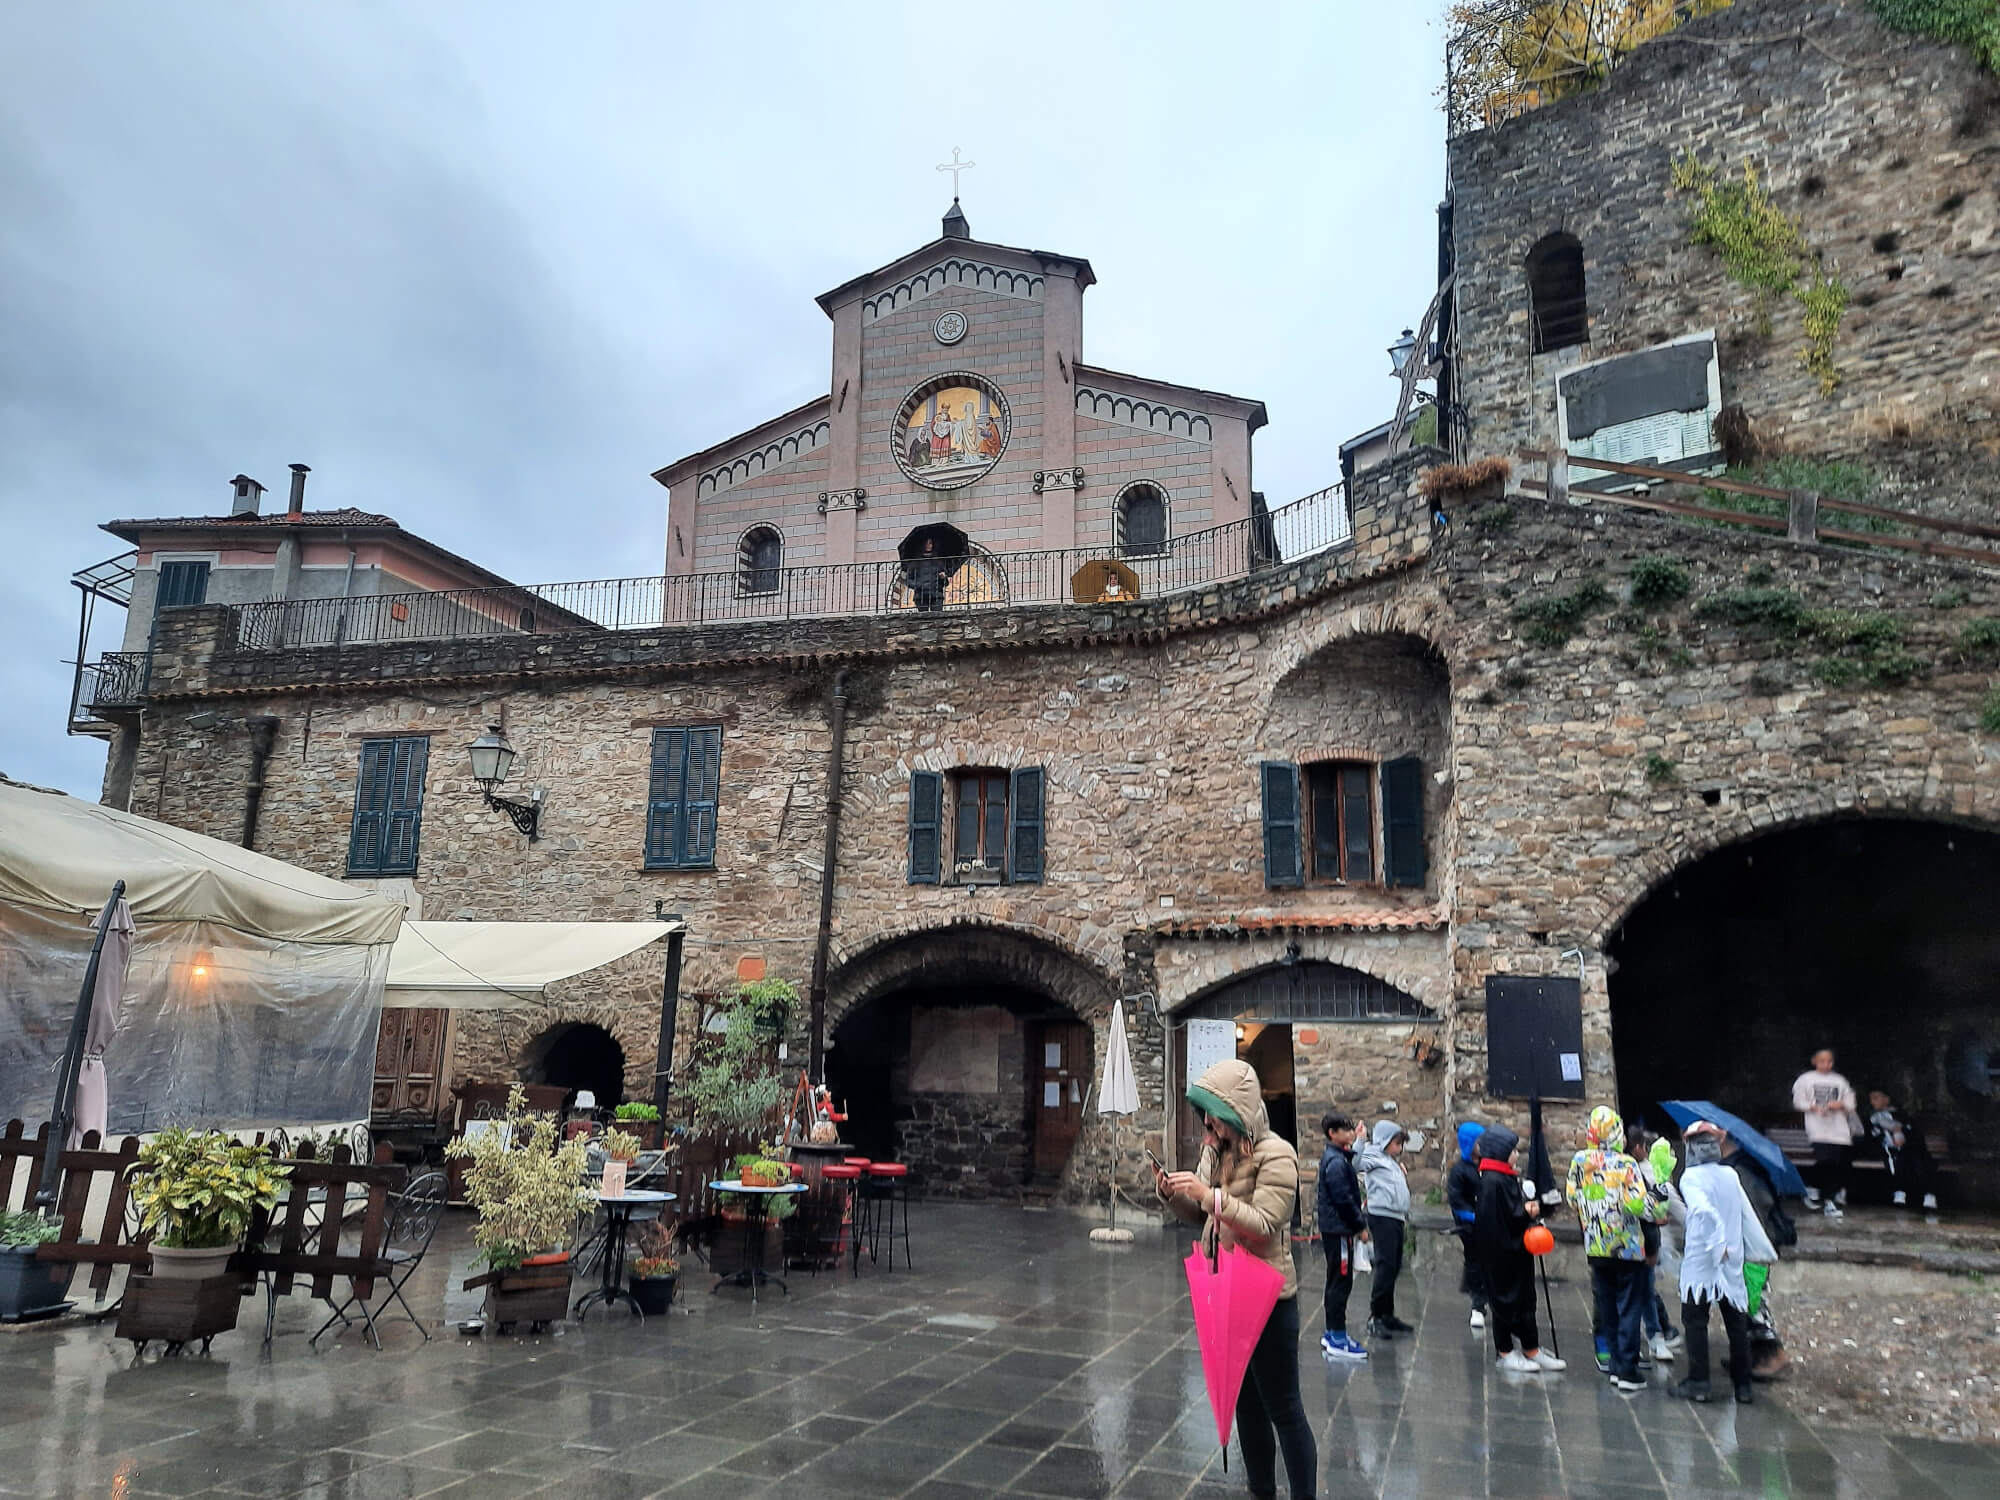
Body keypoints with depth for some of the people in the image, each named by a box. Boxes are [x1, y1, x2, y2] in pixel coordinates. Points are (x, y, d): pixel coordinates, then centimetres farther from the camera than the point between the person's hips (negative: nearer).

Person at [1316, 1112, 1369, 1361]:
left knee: (1337, 1282, 15)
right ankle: (1337, 1340, -2)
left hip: (1334, 1229, 10)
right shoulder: (1336, 1161, -17)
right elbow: (1344, 1199, -20)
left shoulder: (1337, 1157, 15)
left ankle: (1332, 1334, 23)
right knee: (1341, 1282, -6)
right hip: (1338, 1229, -10)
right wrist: (1361, 1226, -12)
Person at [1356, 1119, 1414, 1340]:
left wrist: (1405, 1218, 17)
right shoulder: (1372, 1158, -6)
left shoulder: (1392, 1162, 22)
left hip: (1396, 1219, 9)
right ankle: (1375, 1317, -7)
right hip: (1382, 1217, -9)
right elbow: (1354, 1165, -25)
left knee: (1393, 1268, 11)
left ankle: (1387, 1315, 18)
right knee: (1385, 1266, -12)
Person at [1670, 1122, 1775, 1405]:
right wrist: (1763, 1250, 17)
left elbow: (1703, 1210, -27)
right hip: (1733, 1261, 5)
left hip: (1699, 1259, -5)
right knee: (1737, 1323, 12)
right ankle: (1743, 1385, 17)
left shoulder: (1691, 1177, -10)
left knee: (1695, 1321, 3)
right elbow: (1748, 1216, 9)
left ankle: (1698, 1383, 3)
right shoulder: (1731, 1176, 5)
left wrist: (1718, 1242, -26)